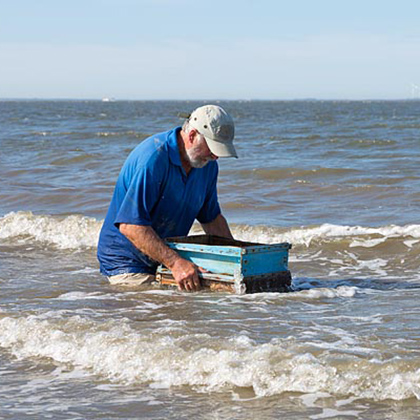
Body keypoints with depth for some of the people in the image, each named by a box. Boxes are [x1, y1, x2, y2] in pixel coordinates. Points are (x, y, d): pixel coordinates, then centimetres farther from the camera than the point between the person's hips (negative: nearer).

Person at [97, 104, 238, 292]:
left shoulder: (207, 164, 1)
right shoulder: (152, 159, -26)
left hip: (167, 256, 7)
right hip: (127, 261, -7)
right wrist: (175, 262, -36)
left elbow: (212, 218, 16)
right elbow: (130, 225, -31)